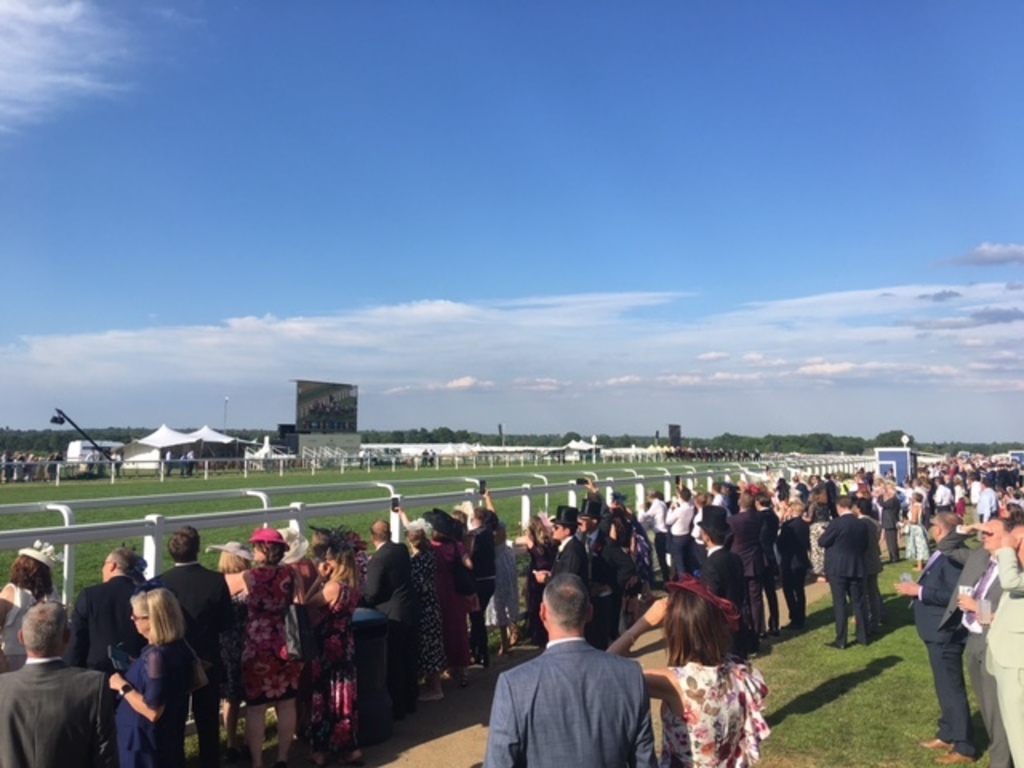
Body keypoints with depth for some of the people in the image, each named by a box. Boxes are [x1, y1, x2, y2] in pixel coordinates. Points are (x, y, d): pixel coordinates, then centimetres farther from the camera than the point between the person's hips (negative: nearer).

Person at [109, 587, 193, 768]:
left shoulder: (156, 656, -28)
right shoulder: (179, 647, -1)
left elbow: (153, 711, -27)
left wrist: (123, 687, -18)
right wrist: (136, 666, 13)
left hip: (146, 743, -8)